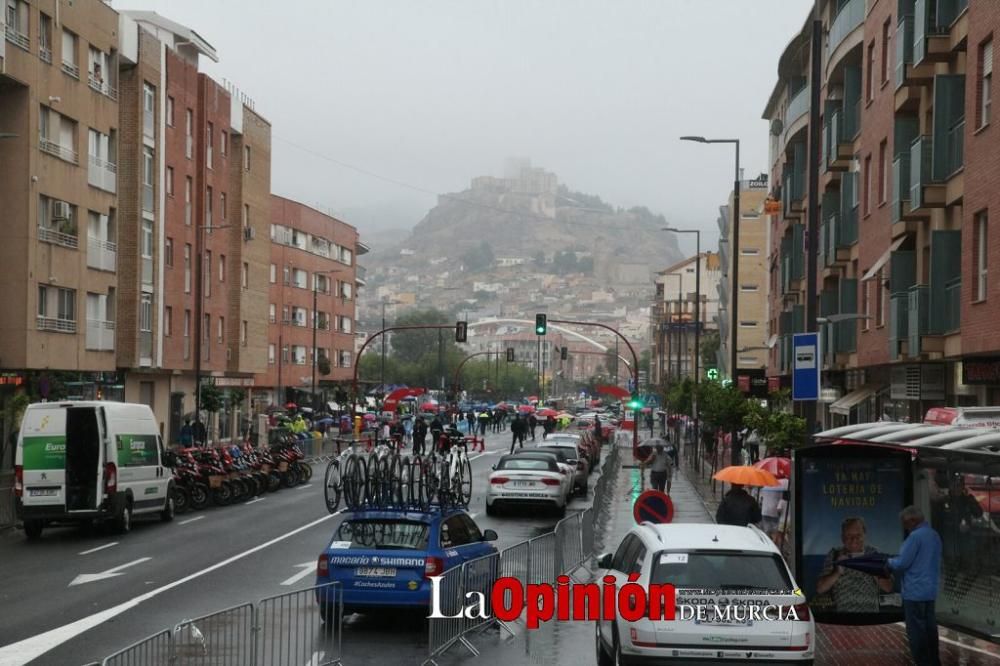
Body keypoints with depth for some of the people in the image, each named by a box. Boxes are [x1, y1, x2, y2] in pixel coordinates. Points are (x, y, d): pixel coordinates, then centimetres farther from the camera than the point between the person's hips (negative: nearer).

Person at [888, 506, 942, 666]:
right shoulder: (934, 535, 11)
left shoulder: (916, 536, -17)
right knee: (929, 627, 14)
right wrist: (895, 562, 19)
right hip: (930, 590, 9)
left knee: (916, 630, -3)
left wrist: (889, 562, 4)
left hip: (915, 591, -9)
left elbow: (902, 563, -17)